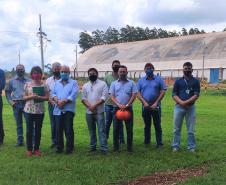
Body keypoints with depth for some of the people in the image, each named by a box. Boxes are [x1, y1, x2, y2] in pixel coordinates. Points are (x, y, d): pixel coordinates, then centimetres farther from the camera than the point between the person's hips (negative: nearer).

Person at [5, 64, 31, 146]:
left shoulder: (29, 80, 2)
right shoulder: (12, 81, 9)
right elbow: (7, 92, 14)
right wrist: (10, 101, 2)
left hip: (26, 103, -2)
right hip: (16, 104, 2)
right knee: (18, 124, 10)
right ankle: (20, 141, 18)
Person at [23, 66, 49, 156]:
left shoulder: (44, 85, 1)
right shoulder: (27, 84, 2)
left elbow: (47, 97, 1)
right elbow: (24, 97, 3)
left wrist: (39, 97, -16)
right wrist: (31, 96, -16)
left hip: (40, 111, 0)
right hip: (29, 110, 0)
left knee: (38, 130, 8)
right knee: (29, 130, 5)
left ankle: (36, 148, 19)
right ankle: (29, 149, 16)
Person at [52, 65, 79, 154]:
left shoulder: (73, 83, 4)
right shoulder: (57, 83, 18)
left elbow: (73, 95, -9)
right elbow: (53, 94, 7)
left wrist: (64, 102, -16)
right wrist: (57, 101, -12)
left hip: (68, 110, -4)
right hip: (58, 110, 4)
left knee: (68, 130, -1)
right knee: (58, 129, 7)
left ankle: (69, 148, 8)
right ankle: (59, 147, 18)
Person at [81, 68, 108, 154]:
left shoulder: (102, 84, 0)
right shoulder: (85, 85, 12)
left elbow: (104, 97, -9)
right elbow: (83, 98, 6)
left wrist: (95, 105, -15)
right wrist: (89, 106, -11)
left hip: (99, 111, -4)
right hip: (89, 111, 4)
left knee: (101, 130, -5)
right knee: (91, 130, 12)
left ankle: (103, 148, -3)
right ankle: (92, 146, 22)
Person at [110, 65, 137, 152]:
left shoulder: (131, 83, 6)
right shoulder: (114, 84, 8)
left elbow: (134, 95, -1)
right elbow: (112, 96, 1)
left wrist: (127, 105, -12)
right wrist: (119, 105, -14)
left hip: (128, 108, 0)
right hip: (117, 108, 1)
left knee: (129, 128, 3)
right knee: (116, 128, 4)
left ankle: (129, 147, 12)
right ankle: (116, 147, 14)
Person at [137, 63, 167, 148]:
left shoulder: (159, 79, 1)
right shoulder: (141, 80, 7)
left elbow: (163, 92, -3)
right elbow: (138, 93, 2)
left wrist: (156, 103, -10)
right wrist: (144, 102, -11)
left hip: (156, 106, -2)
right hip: (145, 106, 2)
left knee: (157, 125, 1)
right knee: (147, 125, 11)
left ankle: (159, 143, 6)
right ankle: (146, 142, 20)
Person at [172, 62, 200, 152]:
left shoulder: (195, 81, 5)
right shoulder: (178, 81, 8)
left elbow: (196, 95, -4)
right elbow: (174, 95, 2)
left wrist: (186, 102, -17)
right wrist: (181, 102, -16)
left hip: (191, 107, -1)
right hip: (179, 107, 1)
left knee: (191, 130, 4)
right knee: (176, 129, 6)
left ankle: (191, 147, 14)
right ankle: (175, 146, 14)